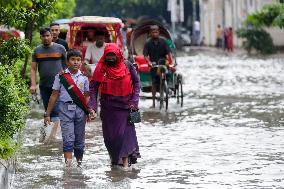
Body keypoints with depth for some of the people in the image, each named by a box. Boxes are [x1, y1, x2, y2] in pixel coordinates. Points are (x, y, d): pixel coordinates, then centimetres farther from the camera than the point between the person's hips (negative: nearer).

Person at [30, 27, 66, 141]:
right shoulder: (37, 50, 8)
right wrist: (33, 84, -3)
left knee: (56, 110, -11)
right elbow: (33, 69, 7)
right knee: (48, 110, 11)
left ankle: (53, 133, -15)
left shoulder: (60, 48, 1)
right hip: (44, 85, 4)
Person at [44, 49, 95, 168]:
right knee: (68, 138, -12)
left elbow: (86, 97, 14)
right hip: (66, 109, -3)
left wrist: (90, 109, -3)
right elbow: (54, 96, 5)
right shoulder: (61, 76, 2)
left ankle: (79, 163, 19)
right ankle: (68, 165, -17)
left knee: (79, 139, 7)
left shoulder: (83, 78, 9)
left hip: (80, 110, 3)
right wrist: (47, 114, 4)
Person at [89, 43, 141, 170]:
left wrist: (134, 101, -5)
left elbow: (136, 82, 5)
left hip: (125, 105, -1)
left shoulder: (127, 66, -2)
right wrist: (93, 106, -17)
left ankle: (125, 161, -9)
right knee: (110, 134, 4)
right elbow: (94, 87, -6)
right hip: (108, 106, 1)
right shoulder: (101, 68, -4)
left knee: (125, 131, -9)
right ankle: (114, 158, 22)